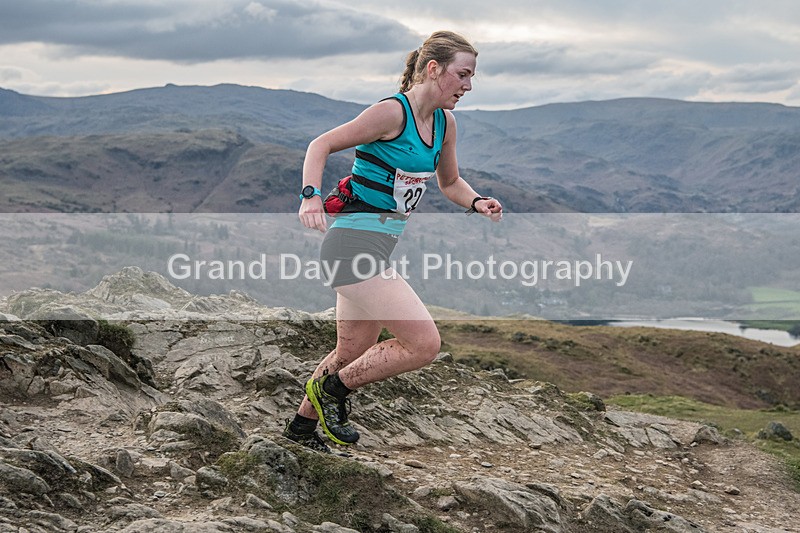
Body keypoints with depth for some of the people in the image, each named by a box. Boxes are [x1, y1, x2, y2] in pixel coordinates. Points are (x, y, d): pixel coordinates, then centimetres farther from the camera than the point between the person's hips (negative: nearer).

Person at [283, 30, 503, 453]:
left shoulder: (444, 123, 8)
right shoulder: (393, 112, -16)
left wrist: (477, 203, 1)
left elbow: (449, 183, 21)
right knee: (424, 343, -15)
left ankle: (303, 423, 40)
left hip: (382, 249, 9)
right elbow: (321, 145, -12)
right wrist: (311, 194, -27)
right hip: (355, 242, -9)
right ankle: (332, 389, 4)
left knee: (352, 353, 21)